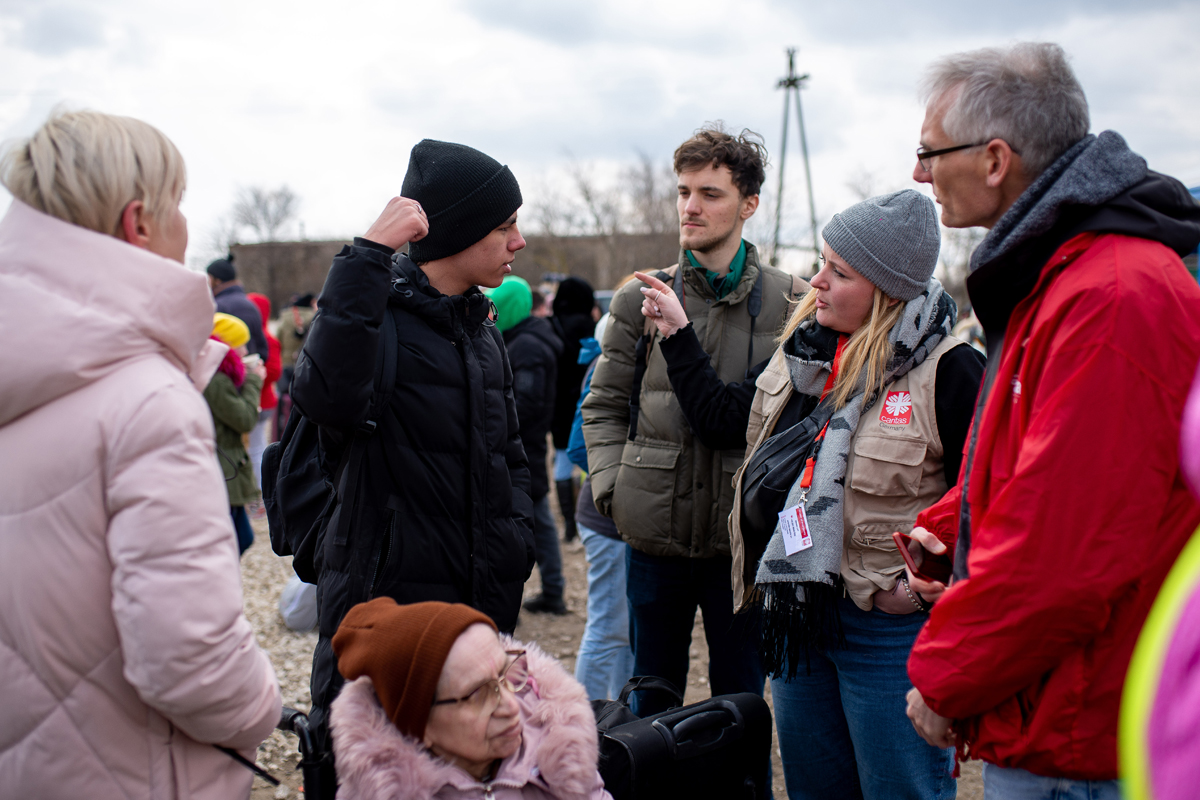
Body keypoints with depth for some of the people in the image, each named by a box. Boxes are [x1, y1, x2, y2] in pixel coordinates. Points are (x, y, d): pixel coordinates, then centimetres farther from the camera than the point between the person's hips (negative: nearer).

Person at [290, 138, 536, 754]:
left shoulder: (483, 334, 14)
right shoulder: (380, 316, -11)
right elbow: (327, 398, -34)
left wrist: (517, 539, 8)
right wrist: (368, 256, -30)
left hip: (483, 607, 7)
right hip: (385, 602, -7)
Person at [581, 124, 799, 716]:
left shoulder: (785, 302, 1)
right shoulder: (641, 299, 5)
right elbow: (604, 405, 11)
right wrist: (611, 488, -1)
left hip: (744, 537, -1)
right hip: (655, 534, 2)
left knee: (739, 700, 10)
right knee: (652, 700, 14)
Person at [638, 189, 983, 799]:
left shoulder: (948, 371, -15)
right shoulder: (800, 351, 7)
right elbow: (722, 422, 13)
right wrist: (677, 334, 12)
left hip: (889, 631, -7)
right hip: (797, 614, 7)